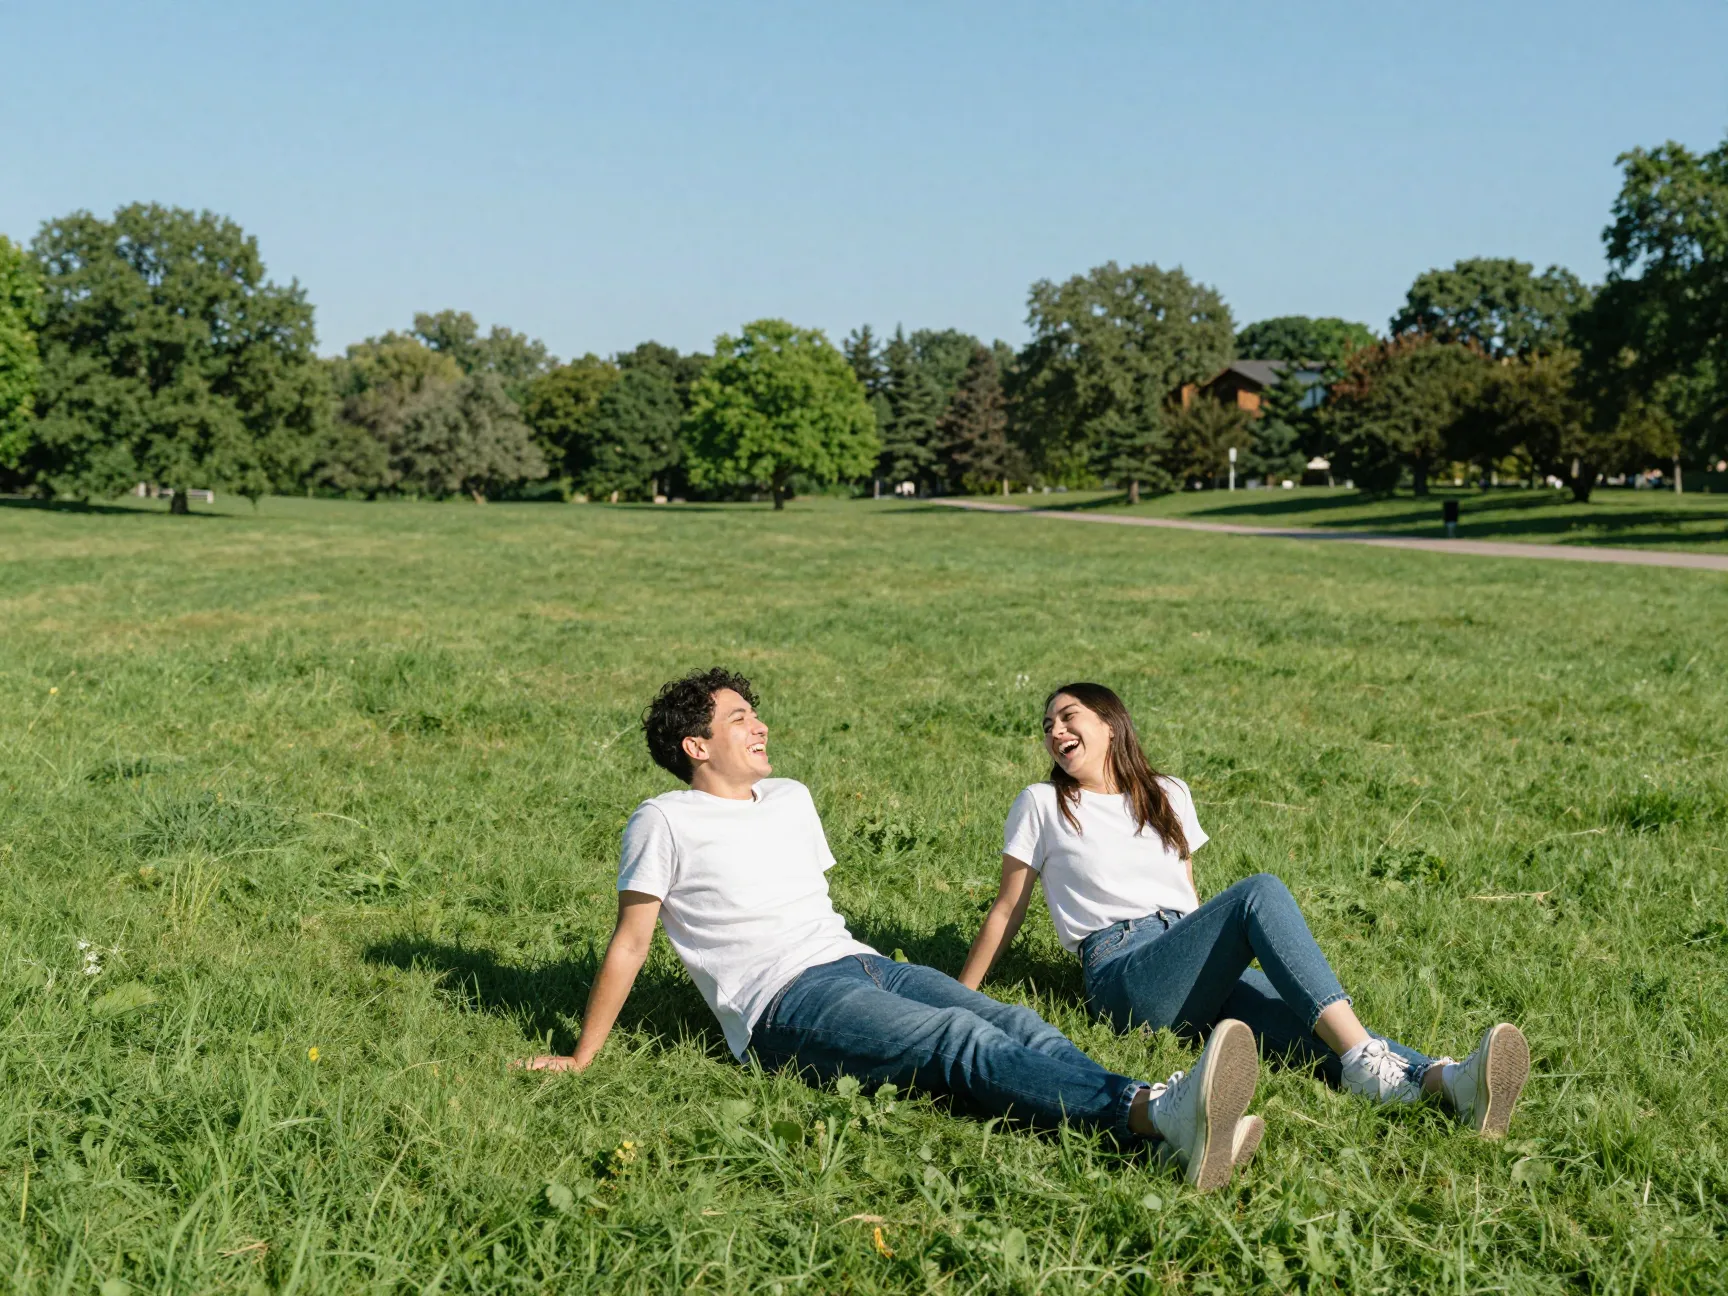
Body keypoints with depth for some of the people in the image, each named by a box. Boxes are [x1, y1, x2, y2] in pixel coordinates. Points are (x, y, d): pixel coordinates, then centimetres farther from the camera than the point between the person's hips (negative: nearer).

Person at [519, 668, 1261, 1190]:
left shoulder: (792, 799, 23)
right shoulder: (665, 822, 2)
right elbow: (629, 943, 4)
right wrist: (580, 1059, 4)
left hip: (862, 966, 7)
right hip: (785, 1005, -7)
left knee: (1018, 1027, -21)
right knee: (963, 1042, -32)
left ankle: (1173, 1130, -45)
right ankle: (1158, 1109, -54)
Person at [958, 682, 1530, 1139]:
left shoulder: (1169, 797, 23)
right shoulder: (1043, 806, 11)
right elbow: (1006, 911, 14)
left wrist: (1219, 950, 16)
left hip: (1201, 977, 4)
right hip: (1124, 976, -4)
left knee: (1304, 1020, -29)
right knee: (1260, 892, -30)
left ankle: (1448, 1082, -56)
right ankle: (1364, 1060, -47)